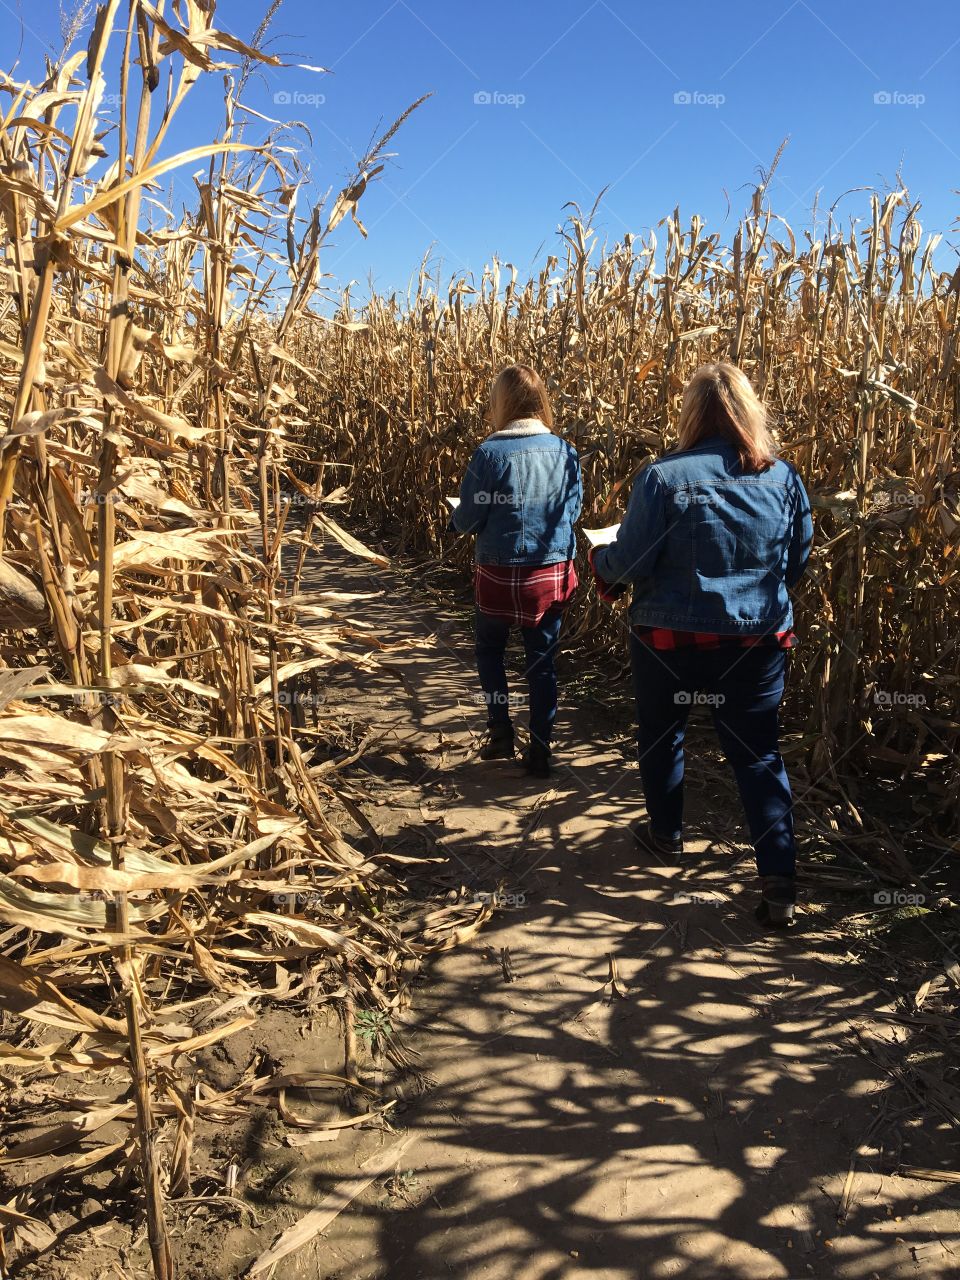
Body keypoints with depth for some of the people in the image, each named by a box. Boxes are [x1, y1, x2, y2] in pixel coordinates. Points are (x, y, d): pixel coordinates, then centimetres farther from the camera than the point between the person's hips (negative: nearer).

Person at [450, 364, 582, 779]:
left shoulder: (491, 452, -15)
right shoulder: (565, 451, -4)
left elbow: (468, 517, -9)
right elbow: (573, 511, 7)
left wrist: (458, 523, 14)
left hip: (500, 572, -3)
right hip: (553, 573, 3)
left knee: (490, 649, 22)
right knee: (543, 661, 12)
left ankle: (500, 731, 21)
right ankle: (540, 750, 16)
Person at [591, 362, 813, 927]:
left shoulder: (663, 477, -16)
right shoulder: (784, 477, -3)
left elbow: (629, 563, -13)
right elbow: (798, 562, 8)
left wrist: (602, 562, 9)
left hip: (672, 638, -2)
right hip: (760, 639, 3)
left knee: (662, 734, 22)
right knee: (758, 752, 11)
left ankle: (666, 834, 41)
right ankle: (780, 878, 3)